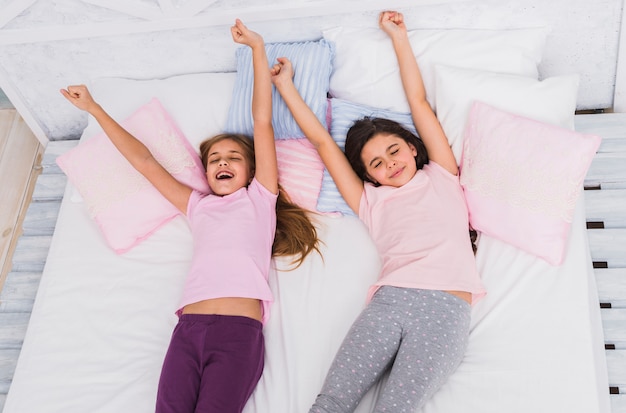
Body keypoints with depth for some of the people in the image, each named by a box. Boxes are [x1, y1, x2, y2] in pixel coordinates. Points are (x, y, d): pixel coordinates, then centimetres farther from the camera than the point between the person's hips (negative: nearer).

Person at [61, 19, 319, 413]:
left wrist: (258, 47, 11)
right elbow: (144, 160, 30)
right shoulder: (198, 205, 27)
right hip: (189, 327, 3)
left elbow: (262, 120, 12)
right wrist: (93, 108, 33)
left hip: (240, 330, -3)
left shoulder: (259, 197, 18)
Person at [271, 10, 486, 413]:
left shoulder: (441, 178, 23)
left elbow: (419, 102, 23)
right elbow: (323, 141, 27)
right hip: (389, 301, 2)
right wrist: (286, 85, 31)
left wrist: (398, 35, 28)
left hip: (446, 308, -1)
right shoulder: (372, 202, 24)